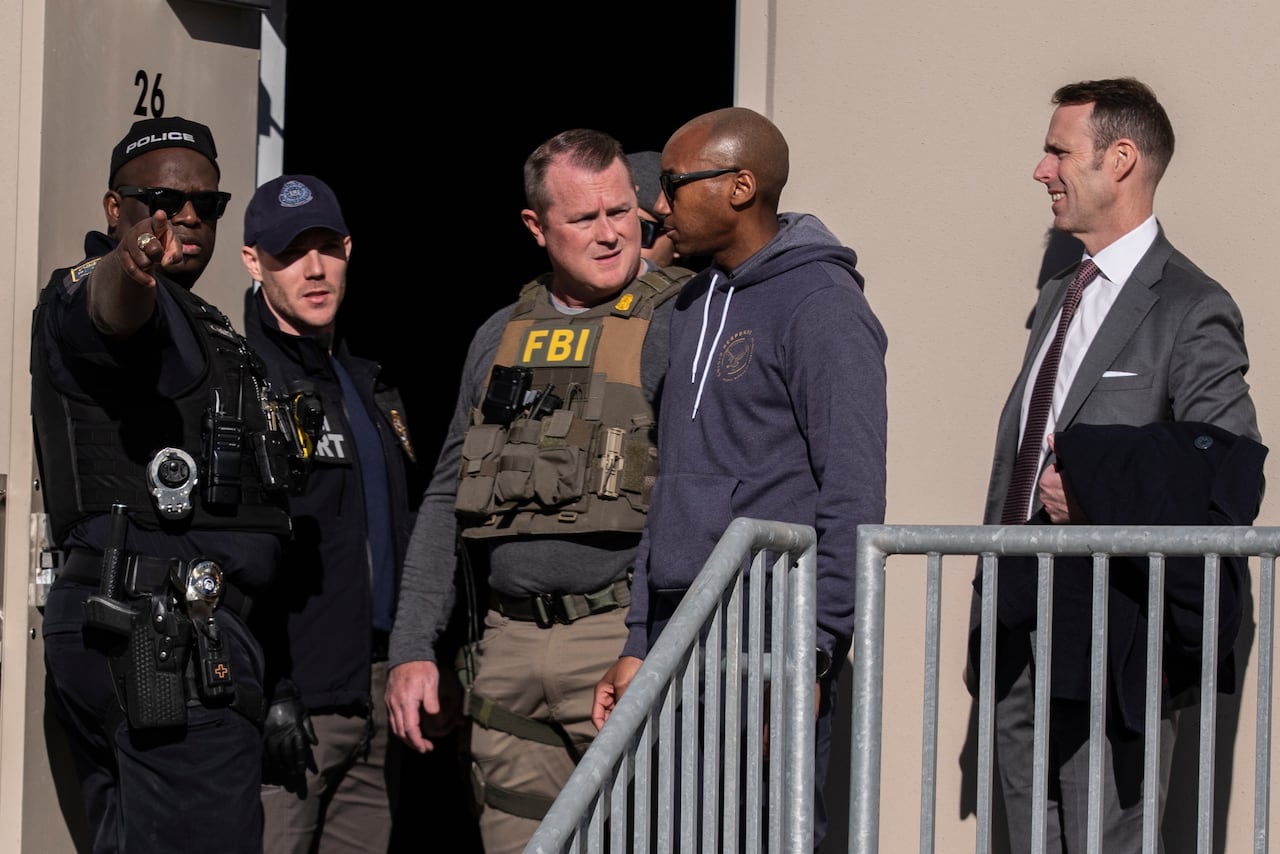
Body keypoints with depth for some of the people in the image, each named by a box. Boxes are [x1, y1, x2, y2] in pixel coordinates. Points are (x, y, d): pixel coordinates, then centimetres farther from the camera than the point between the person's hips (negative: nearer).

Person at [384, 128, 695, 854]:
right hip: (508, 654, 5)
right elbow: (448, 500, 20)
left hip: (625, 642, -5)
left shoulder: (679, 324, -1)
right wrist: (413, 650, 12)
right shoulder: (502, 336, 17)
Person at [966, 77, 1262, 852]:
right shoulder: (1058, 297, 17)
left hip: (1108, 640, -8)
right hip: (1022, 630, 8)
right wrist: (992, 600, 17)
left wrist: (1096, 498, -18)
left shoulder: (1190, 310, -10)